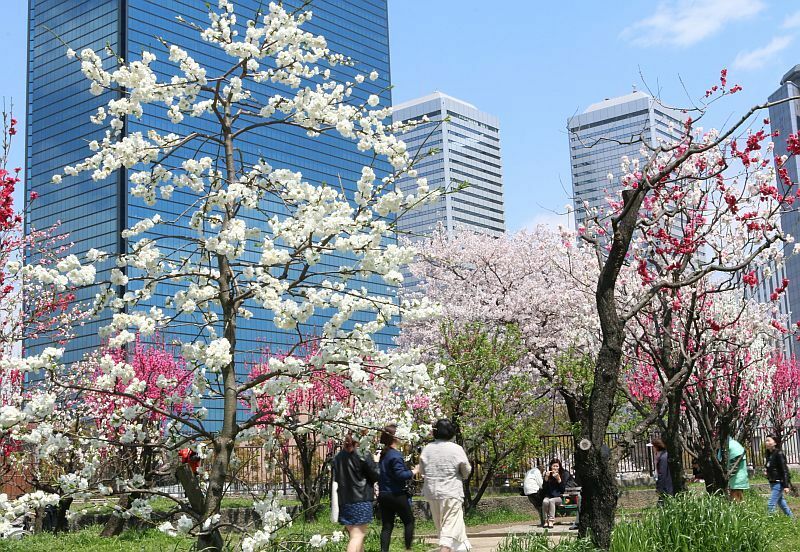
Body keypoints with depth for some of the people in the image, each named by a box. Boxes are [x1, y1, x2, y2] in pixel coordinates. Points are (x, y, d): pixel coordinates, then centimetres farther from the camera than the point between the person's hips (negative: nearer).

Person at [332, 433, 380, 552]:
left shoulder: (337, 458, 6)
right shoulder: (363, 456, -11)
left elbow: (335, 480, 13)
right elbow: (375, 476, -3)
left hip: (343, 501, 6)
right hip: (361, 499, -6)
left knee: (354, 534, 17)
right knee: (358, 535, -6)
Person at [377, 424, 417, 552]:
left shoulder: (383, 454, 10)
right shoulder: (395, 455, -16)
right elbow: (400, 475, -22)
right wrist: (413, 472, -9)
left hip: (383, 495, 7)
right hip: (397, 495, -7)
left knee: (387, 526, 8)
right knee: (409, 521, 9)